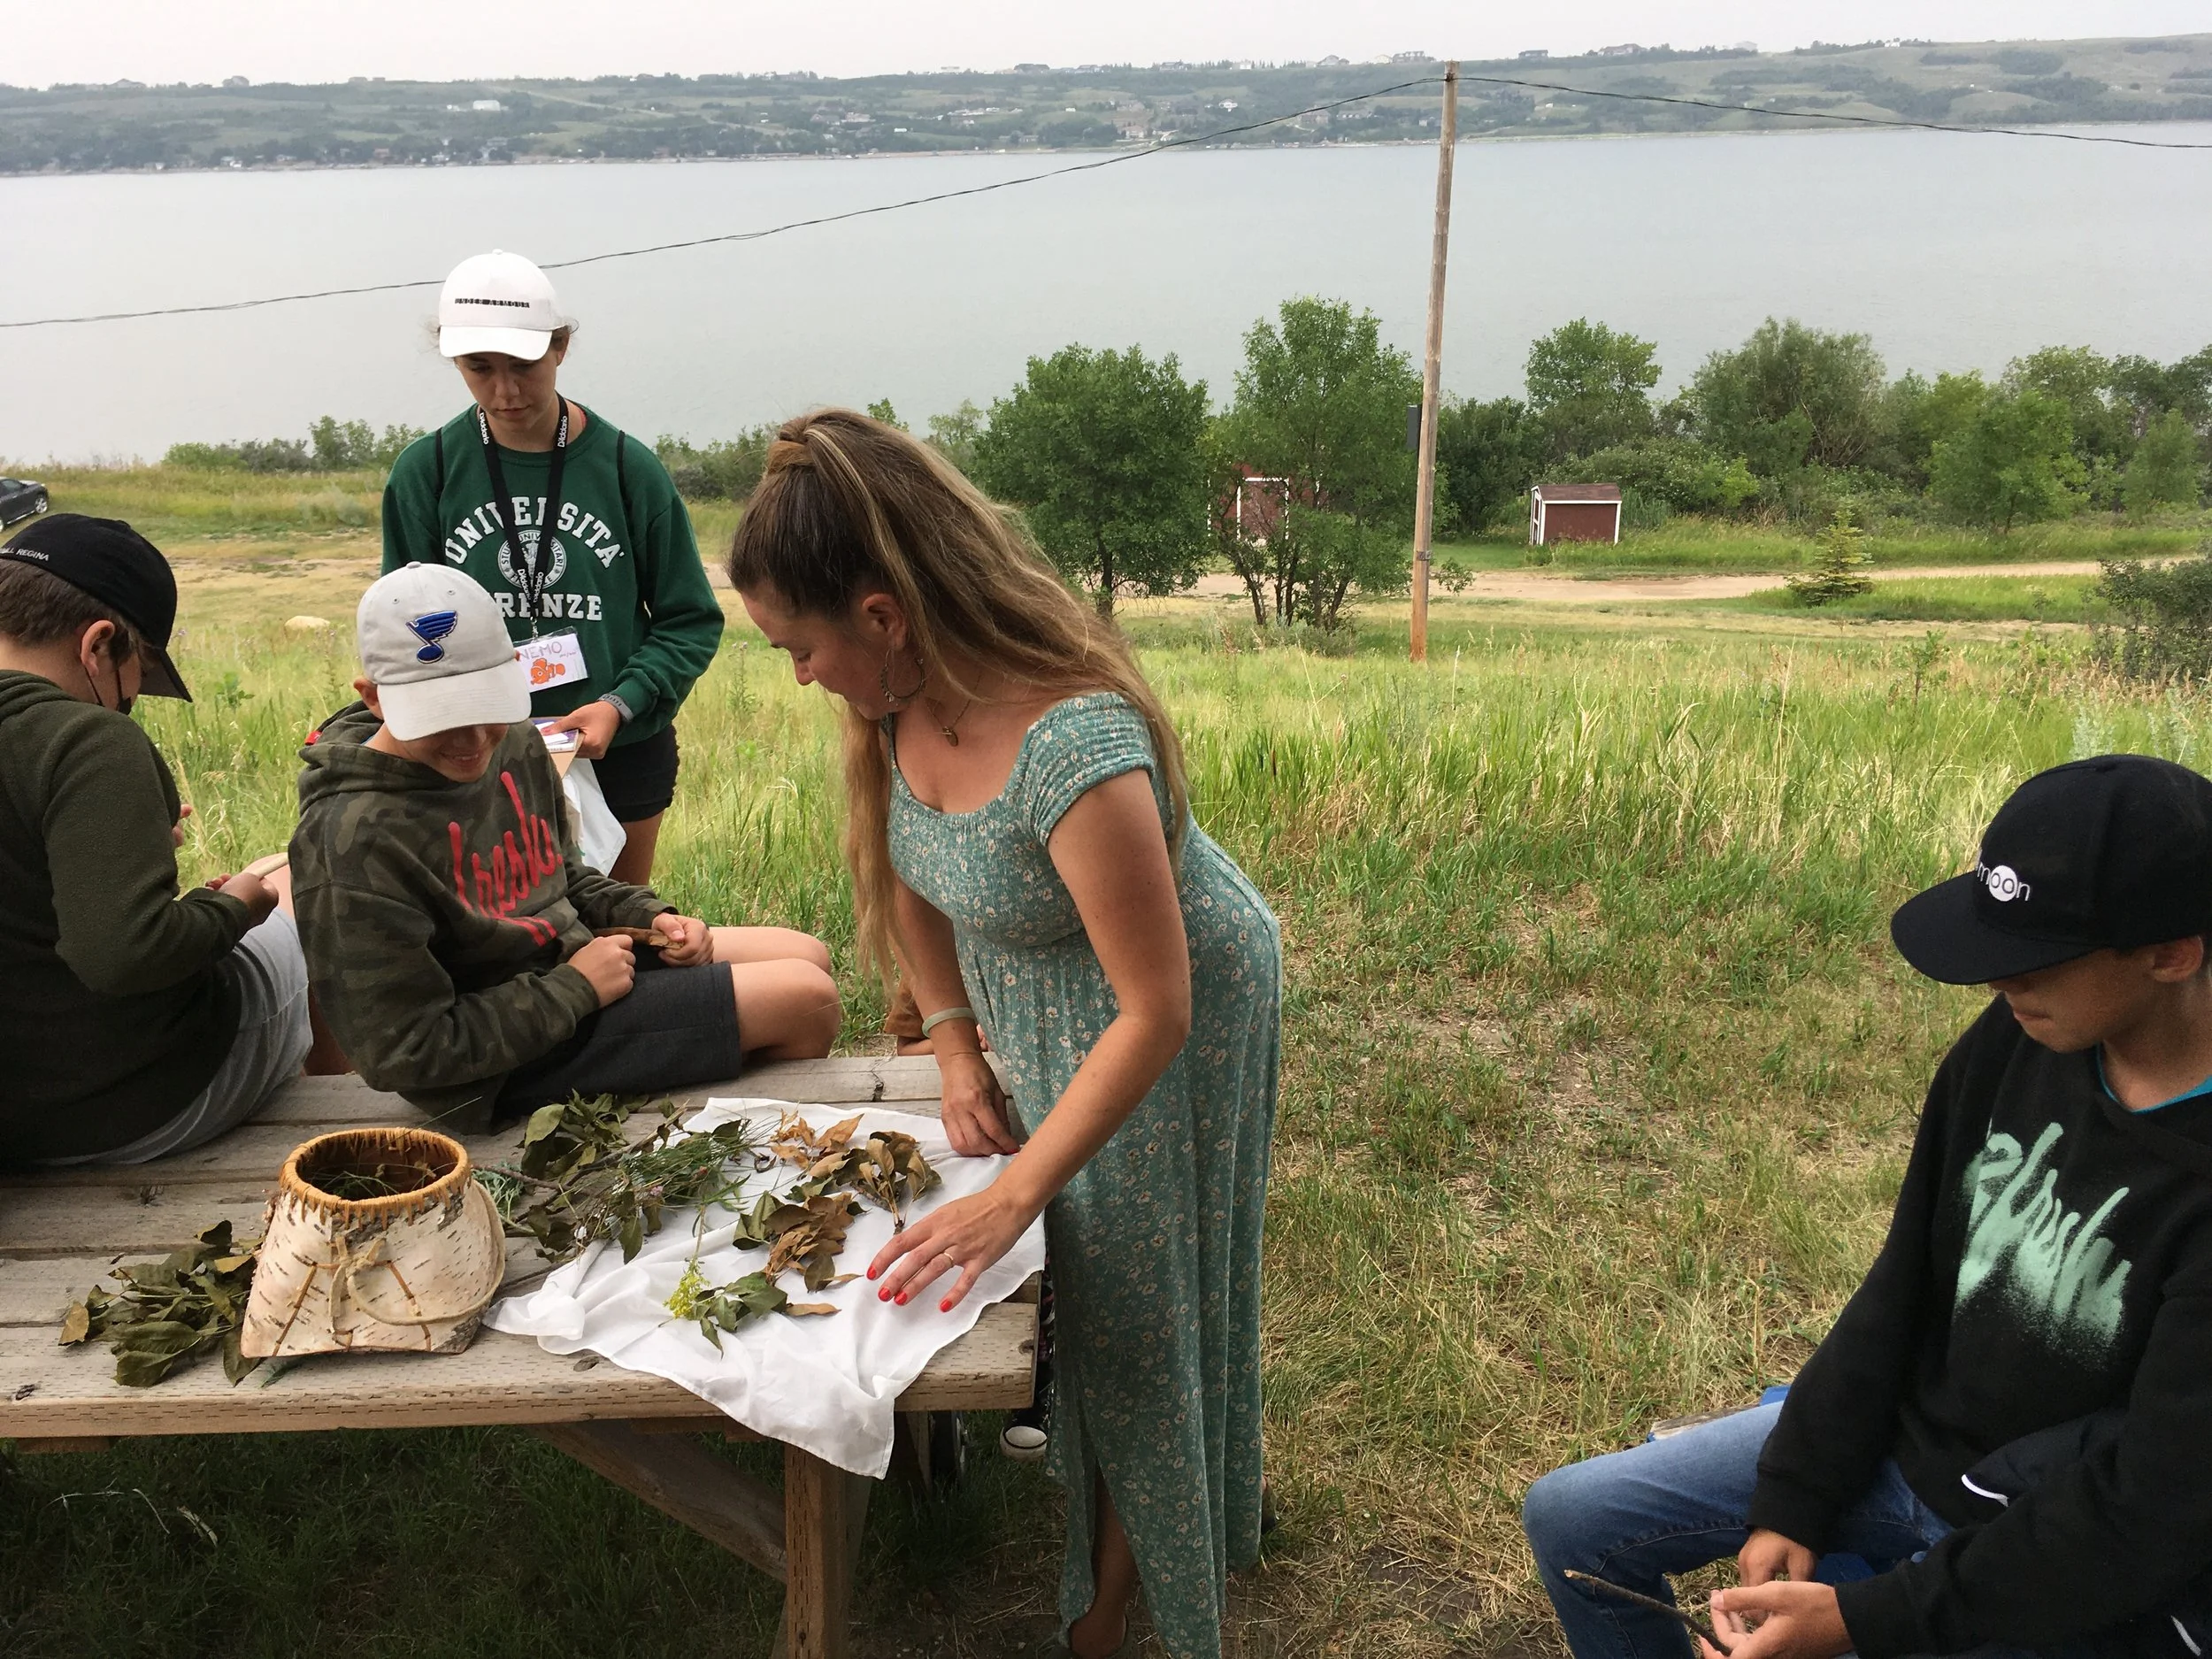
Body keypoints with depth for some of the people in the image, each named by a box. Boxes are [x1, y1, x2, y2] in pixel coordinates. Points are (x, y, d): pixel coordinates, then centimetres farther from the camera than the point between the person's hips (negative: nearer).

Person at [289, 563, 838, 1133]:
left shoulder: (517, 745, -2)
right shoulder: (356, 840, -27)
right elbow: (406, 1053, -25)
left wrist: (650, 917, -2)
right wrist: (576, 989, -21)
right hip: (513, 1063, -9)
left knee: (808, 956, 13)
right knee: (804, 1000, -9)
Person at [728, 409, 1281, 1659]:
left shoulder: (1074, 744, -40)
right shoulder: (899, 699, -15)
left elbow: (1155, 1012, -34)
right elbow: (911, 879, 2)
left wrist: (1012, 1199, -31)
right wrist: (959, 1053, -3)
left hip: (1164, 1020, -7)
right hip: (1024, 1002, 7)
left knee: (1134, 1304, 9)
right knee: (1059, 1283, 20)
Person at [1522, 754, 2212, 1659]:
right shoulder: (2019, 1041, -9)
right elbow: (1904, 1286, 0)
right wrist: (1791, 1500, -1)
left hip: (2085, 1581, -6)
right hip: (1910, 1441, 6)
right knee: (1569, 1518, 3)